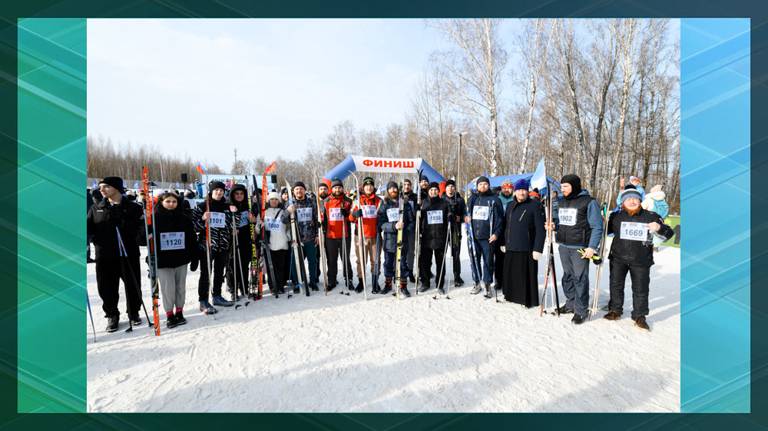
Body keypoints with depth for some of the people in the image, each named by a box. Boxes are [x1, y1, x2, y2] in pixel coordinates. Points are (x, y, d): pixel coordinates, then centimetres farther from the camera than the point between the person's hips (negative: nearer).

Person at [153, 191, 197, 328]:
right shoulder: (155, 218, -2)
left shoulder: (184, 218, 2)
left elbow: (192, 239, 4)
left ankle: (179, 312, 26)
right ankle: (169, 315, 18)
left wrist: (195, 258, 3)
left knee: (180, 287, 11)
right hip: (163, 260, -2)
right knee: (168, 288, 2)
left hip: (181, 259, 2)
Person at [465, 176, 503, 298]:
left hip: (488, 237, -3)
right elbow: (466, 214, 20)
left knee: (488, 261, 1)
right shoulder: (472, 198, 13)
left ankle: (488, 284, 11)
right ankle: (478, 283, 20)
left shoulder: (494, 199, 2)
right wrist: (466, 218, 1)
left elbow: (499, 218, -2)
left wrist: (496, 233, -9)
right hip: (474, 235, 3)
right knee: (475, 260, 8)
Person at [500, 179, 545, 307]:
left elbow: (540, 229, -11)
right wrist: (503, 243, 14)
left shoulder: (535, 206, -6)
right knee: (510, 272, 13)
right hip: (510, 248, 6)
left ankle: (528, 300, 16)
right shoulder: (510, 206, 13)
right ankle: (511, 295, 30)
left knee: (526, 275, 0)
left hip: (526, 248, -5)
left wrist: (538, 248, -15)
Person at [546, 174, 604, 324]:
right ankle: (570, 303, 29)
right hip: (563, 246, 7)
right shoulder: (561, 202, 12)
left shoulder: (589, 202, -8)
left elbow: (597, 227, -9)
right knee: (567, 276, 15)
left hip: (580, 248, -6)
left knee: (580, 278, -2)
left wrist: (592, 247, -15)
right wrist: (553, 225, 0)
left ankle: (581, 310, 9)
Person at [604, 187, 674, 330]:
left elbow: (668, 234, 2)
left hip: (641, 260, -1)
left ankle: (639, 316, 24)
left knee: (640, 289, 8)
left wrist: (659, 228, -20)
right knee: (616, 285, 11)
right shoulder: (616, 216, 0)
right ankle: (615, 310, 28)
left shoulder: (651, 216, -3)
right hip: (618, 258, 1)